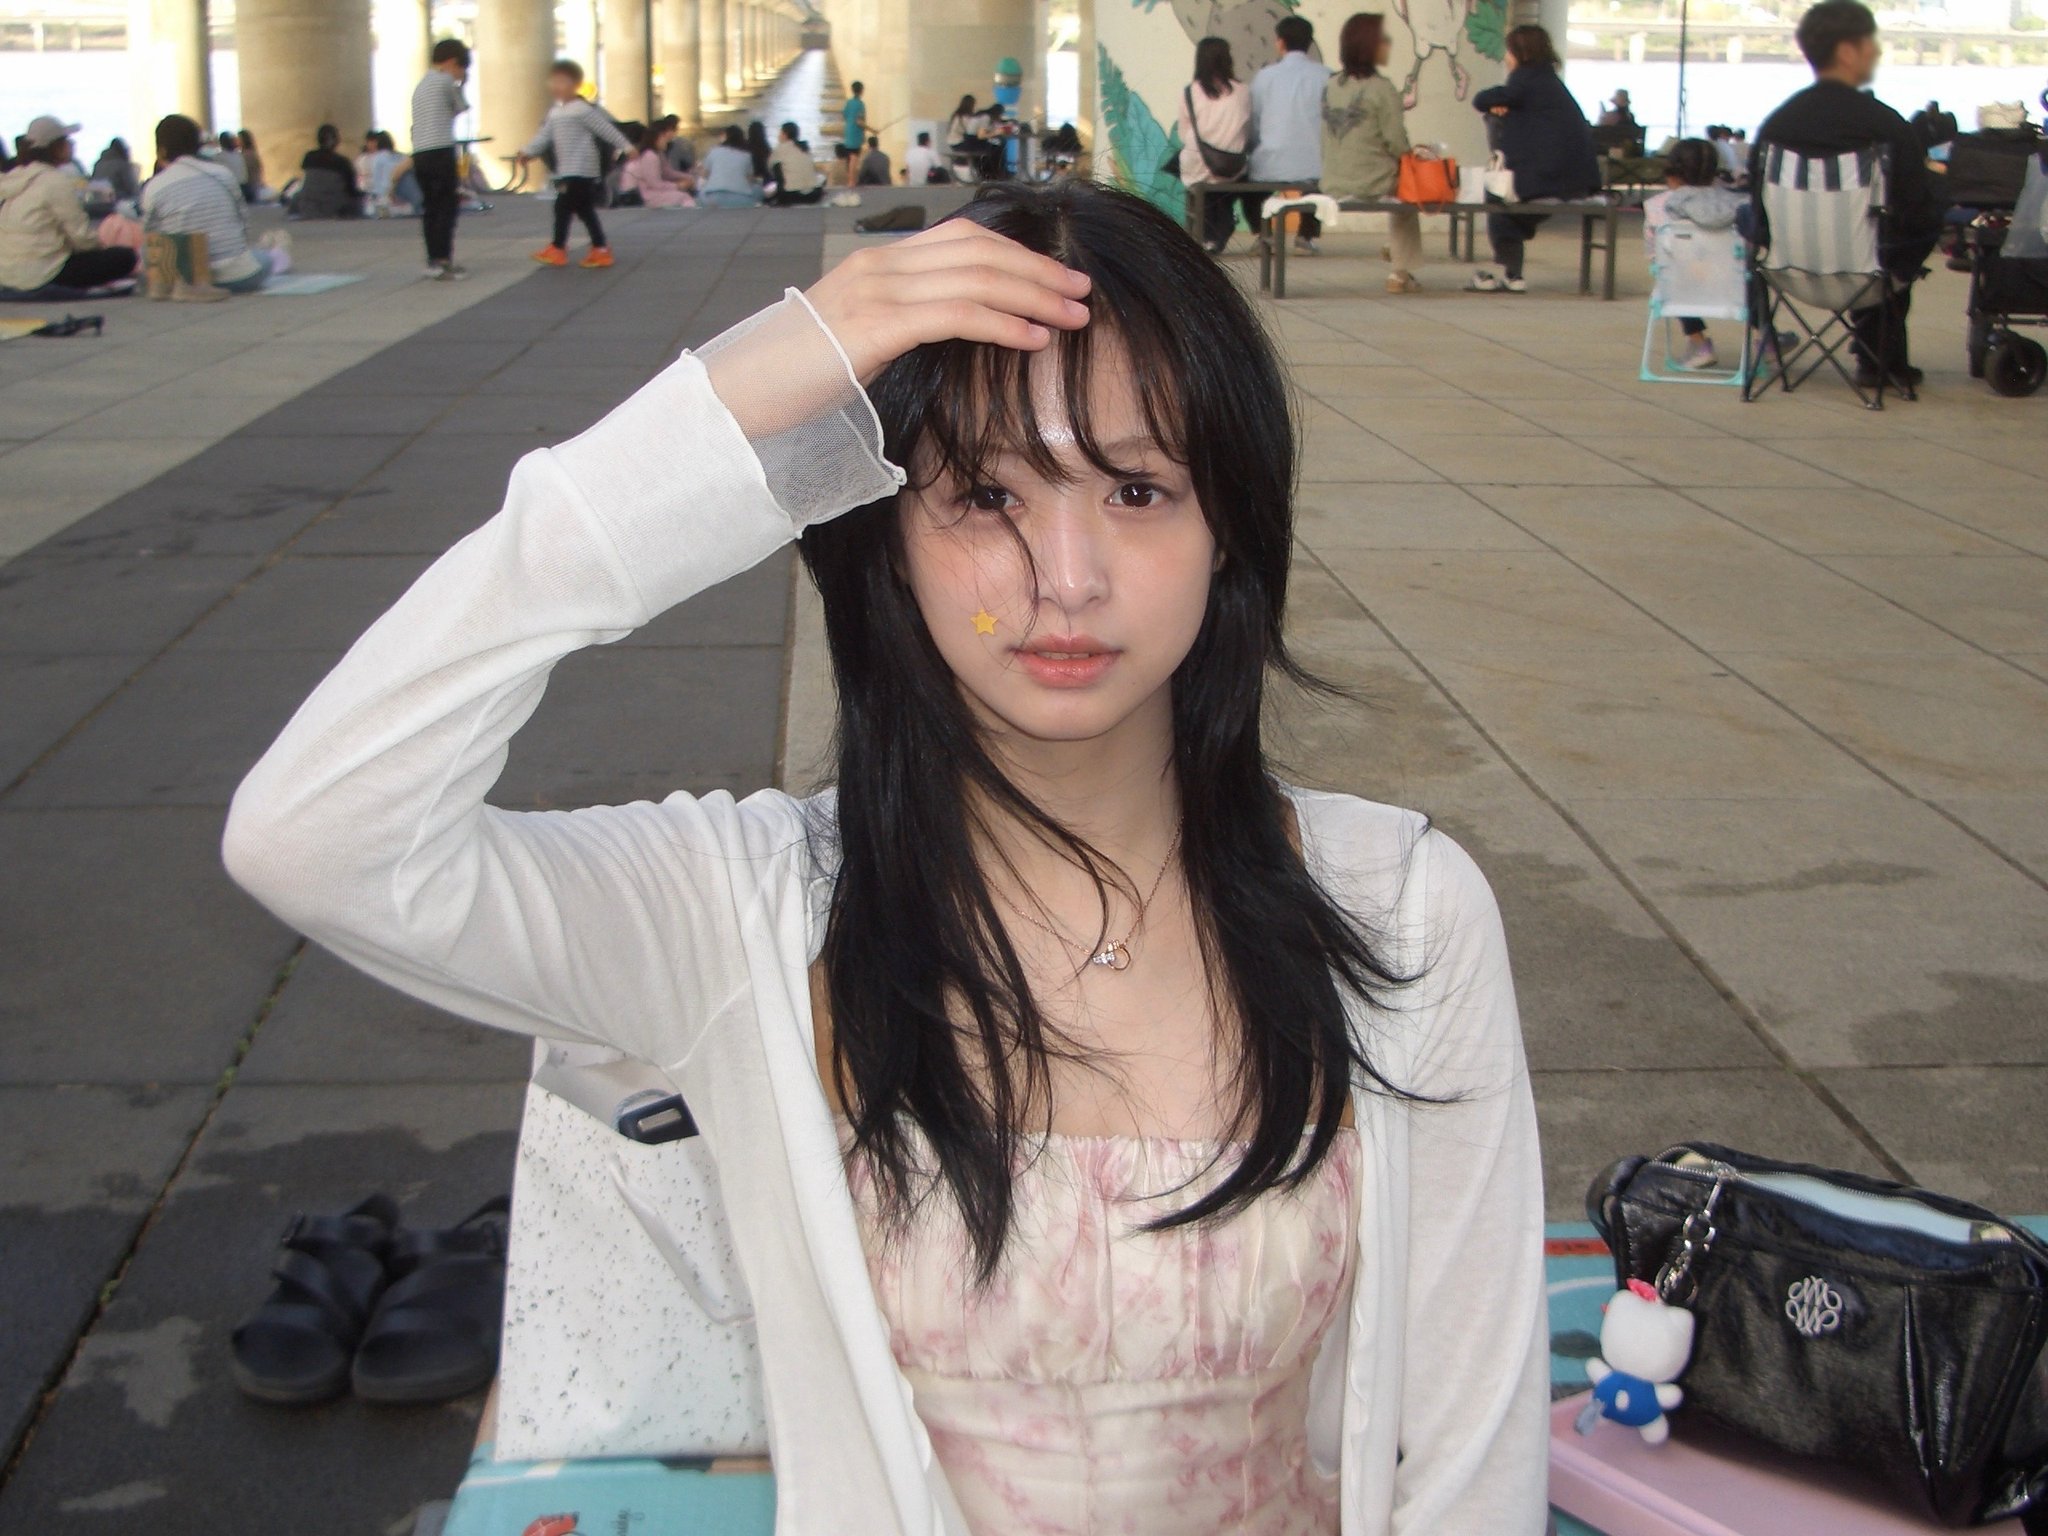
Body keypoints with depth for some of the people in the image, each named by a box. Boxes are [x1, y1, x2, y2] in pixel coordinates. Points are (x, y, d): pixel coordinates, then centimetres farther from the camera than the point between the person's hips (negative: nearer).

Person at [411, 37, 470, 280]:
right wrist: (460, 83, 19)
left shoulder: (421, 85, 23)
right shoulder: (445, 80, -2)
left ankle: (434, 260, 10)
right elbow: (462, 108, 9)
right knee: (448, 207, -4)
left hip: (419, 154, 8)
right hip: (440, 151, -8)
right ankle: (444, 262, -8)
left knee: (430, 208, 9)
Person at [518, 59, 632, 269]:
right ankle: (600, 249, 12)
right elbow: (544, 135, 16)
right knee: (585, 210, 9)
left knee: (563, 206, -9)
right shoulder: (555, 112, 15)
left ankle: (558, 248, -2)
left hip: (580, 169, -9)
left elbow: (606, 129, -13)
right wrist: (529, 152, 6)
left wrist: (625, 147, -14)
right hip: (566, 170, 9)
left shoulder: (583, 109, -12)